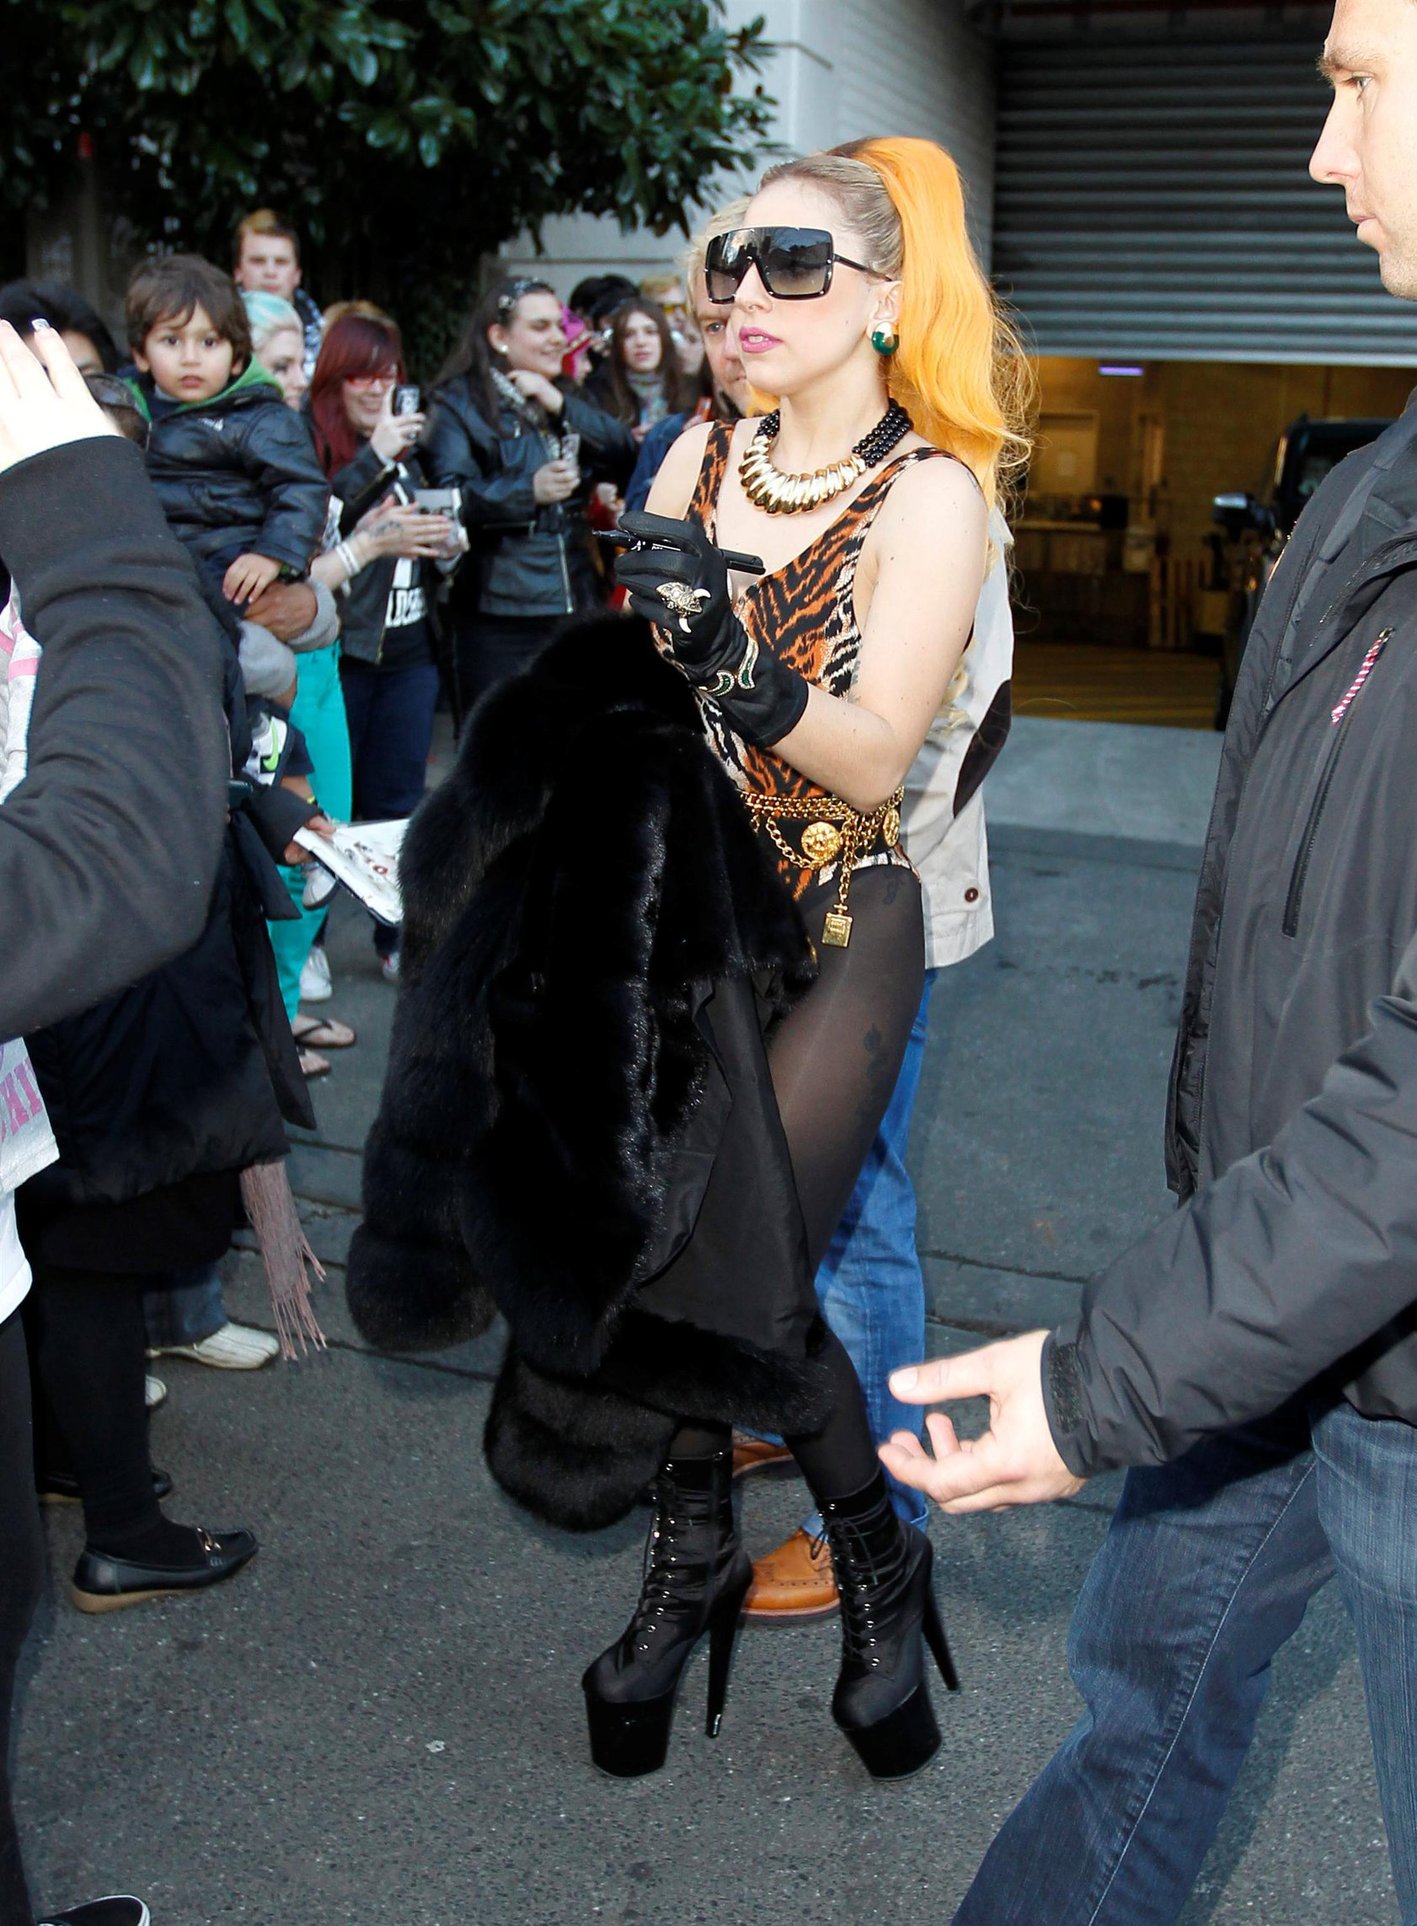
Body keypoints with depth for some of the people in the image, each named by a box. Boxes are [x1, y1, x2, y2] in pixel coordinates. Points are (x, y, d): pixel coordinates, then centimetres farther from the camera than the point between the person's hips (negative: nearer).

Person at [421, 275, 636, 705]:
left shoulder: (563, 398, 20)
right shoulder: (458, 403, 0)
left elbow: (626, 457, 4)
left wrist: (561, 406, -5)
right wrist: (529, 490, -25)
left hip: (578, 606, 6)